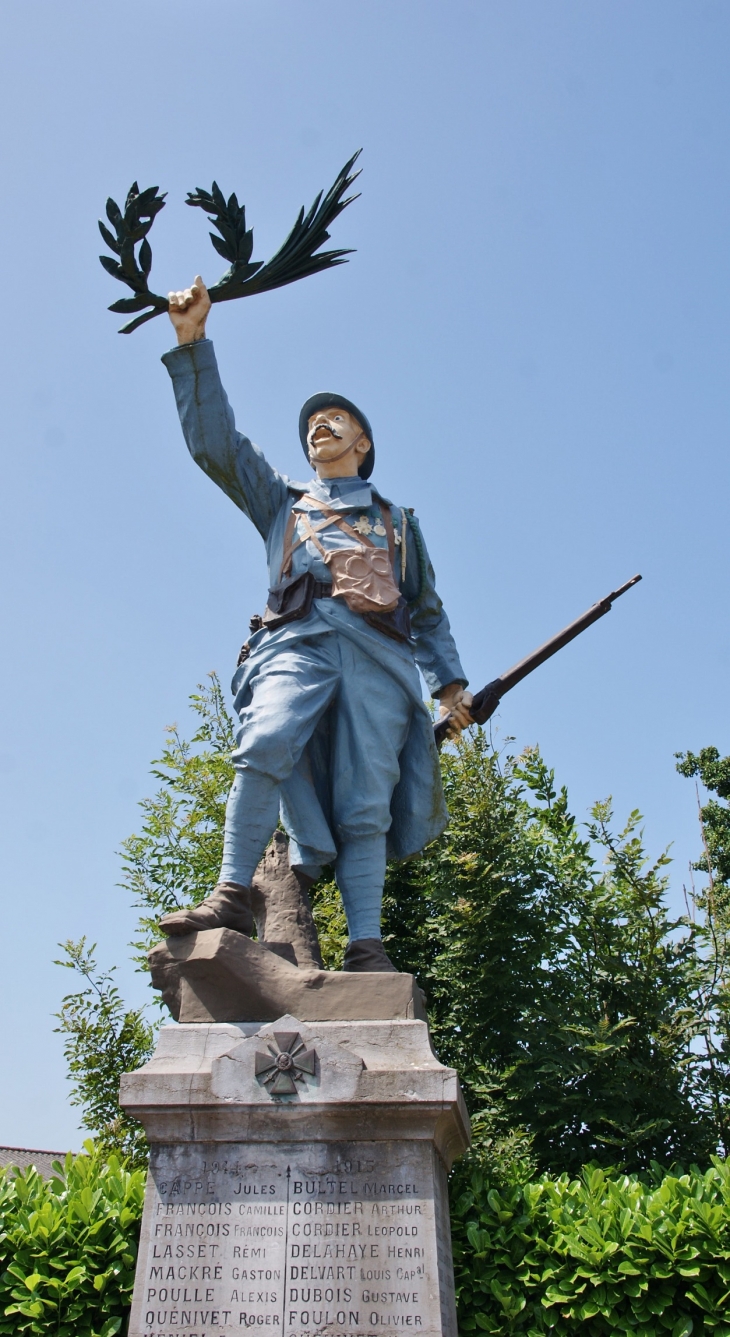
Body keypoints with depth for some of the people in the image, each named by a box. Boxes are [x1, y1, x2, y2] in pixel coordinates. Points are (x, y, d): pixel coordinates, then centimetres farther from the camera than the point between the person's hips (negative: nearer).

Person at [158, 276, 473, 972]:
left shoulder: (397, 521, 34)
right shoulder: (282, 501, 33)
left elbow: (428, 611, 29)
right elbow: (214, 440, 22)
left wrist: (450, 681, 15)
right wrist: (193, 345, 14)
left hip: (379, 653, 1)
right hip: (298, 640, 0)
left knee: (366, 805, -13)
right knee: (266, 747, -31)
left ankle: (365, 946, -19)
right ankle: (232, 894, -33)